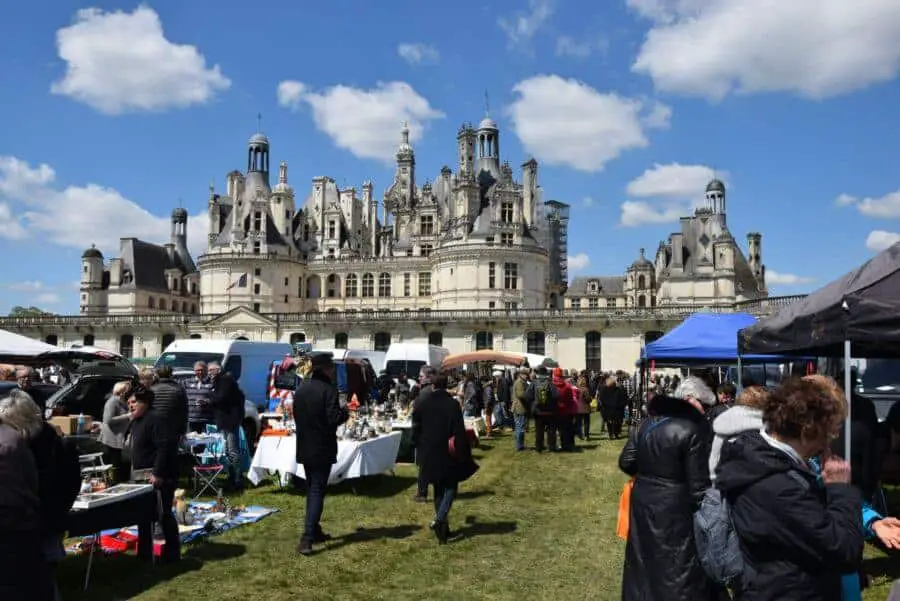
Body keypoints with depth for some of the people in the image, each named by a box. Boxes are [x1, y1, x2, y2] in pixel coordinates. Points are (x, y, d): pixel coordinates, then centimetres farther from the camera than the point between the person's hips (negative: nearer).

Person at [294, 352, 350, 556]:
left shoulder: (301, 388, 5)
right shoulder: (328, 389, -17)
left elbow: (296, 414, 13)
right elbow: (334, 419, -21)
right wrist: (345, 412, -3)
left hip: (305, 448, 7)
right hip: (322, 449, -7)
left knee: (311, 490, 17)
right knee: (317, 492, -4)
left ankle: (315, 531, 25)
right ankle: (307, 538, -11)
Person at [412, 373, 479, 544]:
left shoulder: (422, 403, -1)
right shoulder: (452, 404, -11)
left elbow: (416, 429, 5)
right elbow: (459, 431, -12)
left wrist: (419, 449, 16)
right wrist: (464, 452, -4)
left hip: (428, 453, 3)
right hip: (448, 453, -3)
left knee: (438, 489, 17)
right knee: (451, 486, 10)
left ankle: (442, 527, 20)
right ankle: (440, 519, -13)